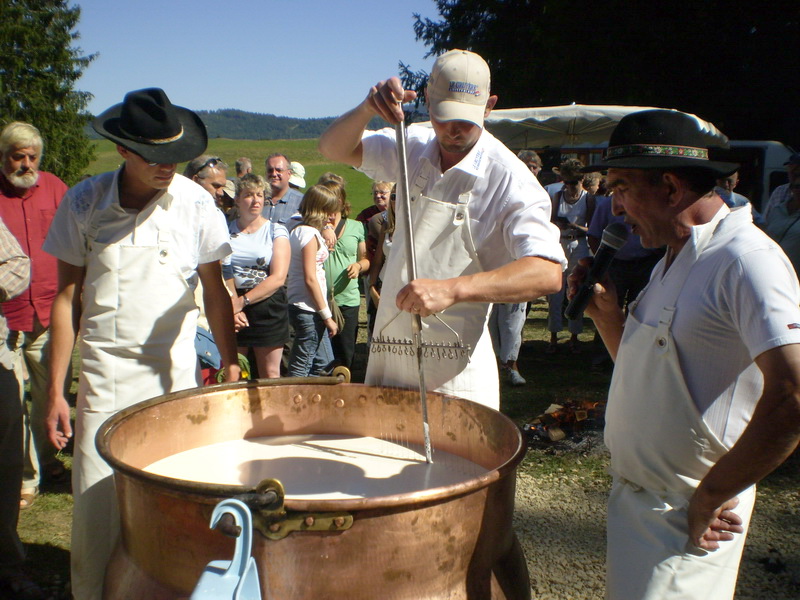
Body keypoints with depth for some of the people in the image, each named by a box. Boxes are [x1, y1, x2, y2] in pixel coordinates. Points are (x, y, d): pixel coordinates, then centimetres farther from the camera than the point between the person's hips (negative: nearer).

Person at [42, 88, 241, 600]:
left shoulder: (195, 203, -4)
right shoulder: (84, 202, -2)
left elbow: (215, 292, 5)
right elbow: (67, 298, 3)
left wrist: (231, 366, 1)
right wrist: (56, 391, 2)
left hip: (176, 377, 0)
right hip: (104, 378, 0)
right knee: (95, 509, 2)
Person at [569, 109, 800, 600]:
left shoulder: (745, 259, -20)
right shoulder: (673, 261, 11)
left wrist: (709, 497, -21)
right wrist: (607, 314, 0)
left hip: (685, 519, -8)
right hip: (634, 497, 9)